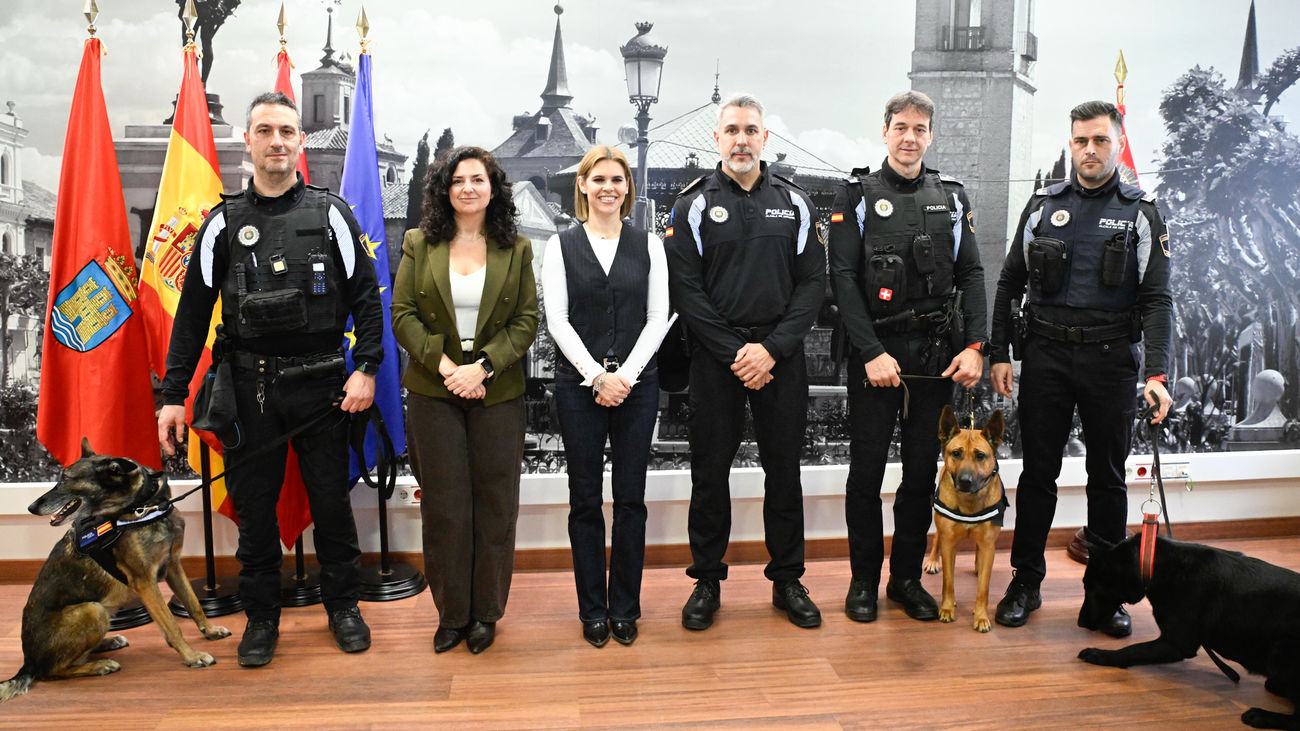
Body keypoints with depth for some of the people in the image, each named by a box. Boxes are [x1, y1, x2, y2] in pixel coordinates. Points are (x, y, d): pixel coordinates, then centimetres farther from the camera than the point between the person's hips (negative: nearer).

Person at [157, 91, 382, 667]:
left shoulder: (331, 214, 3)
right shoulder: (224, 222, 5)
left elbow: (366, 295, 3)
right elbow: (193, 312, 5)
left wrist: (365, 368, -8)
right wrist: (174, 394, 1)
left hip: (321, 382, -1)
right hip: (250, 386, 1)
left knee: (331, 499, 7)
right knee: (254, 504, 8)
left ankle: (343, 605, 24)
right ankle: (261, 617, 23)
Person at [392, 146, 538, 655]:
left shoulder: (516, 249, 5)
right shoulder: (420, 245, 6)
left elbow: (526, 321, -1)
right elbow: (402, 314, 0)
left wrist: (482, 366, -14)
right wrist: (444, 364, -13)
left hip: (498, 393, 0)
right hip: (433, 393, 0)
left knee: (495, 503, 5)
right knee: (444, 503, 6)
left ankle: (486, 613, 20)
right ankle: (451, 613, 19)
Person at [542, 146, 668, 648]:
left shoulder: (648, 245, 7)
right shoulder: (562, 245, 4)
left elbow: (658, 318, 1)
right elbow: (557, 319, -3)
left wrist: (626, 375, -10)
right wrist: (598, 376, -12)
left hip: (637, 384, 1)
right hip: (580, 385, -1)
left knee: (630, 498, 5)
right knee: (585, 499, 5)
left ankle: (625, 608, 18)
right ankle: (593, 610, 17)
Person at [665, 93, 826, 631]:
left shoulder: (794, 202, 7)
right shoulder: (694, 204, 1)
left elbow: (812, 283, 2)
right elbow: (685, 289, -5)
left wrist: (772, 349, -10)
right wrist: (734, 353, -11)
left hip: (782, 356, 2)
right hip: (715, 357, -1)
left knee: (784, 470, 8)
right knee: (710, 471, 5)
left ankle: (787, 580, 23)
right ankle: (707, 581, 19)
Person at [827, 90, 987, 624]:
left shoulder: (953, 198, 12)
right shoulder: (856, 196, 1)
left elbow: (972, 275, 9)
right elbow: (843, 279, -7)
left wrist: (975, 346, -4)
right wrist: (873, 353, -15)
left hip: (938, 354, 3)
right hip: (875, 351, -3)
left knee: (923, 470, 9)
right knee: (866, 470, 3)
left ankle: (908, 578, 23)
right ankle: (864, 580, 17)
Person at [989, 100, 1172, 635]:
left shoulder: (1142, 212, 3)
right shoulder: (1043, 205, 7)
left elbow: (1156, 299, -2)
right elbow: (1009, 283, 9)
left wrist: (1156, 374, -14)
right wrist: (999, 353, 1)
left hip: (1111, 359, 0)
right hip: (1045, 355, 1)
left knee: (1108, 477, 8)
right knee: (1037, 473, 5)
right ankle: (1026, 582, 17)